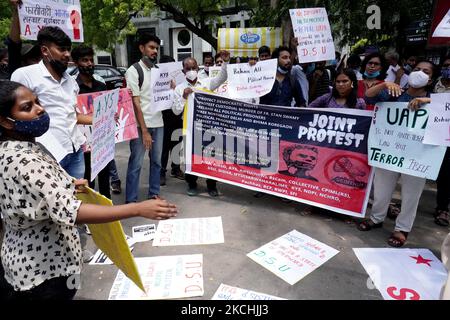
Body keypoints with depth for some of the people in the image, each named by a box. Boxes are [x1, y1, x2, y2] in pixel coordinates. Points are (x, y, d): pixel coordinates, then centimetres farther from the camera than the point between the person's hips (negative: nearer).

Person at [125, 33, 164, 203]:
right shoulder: (134, 71, -8)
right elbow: (135, 103, -13)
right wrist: (144, 130, -17)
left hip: (158, 123, 6)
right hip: (141, 125, -6)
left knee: (156, 160, 14)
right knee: (136, 163, 1)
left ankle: (154, 193, 28)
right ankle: (130, 200, 12)